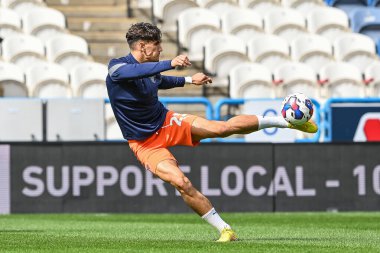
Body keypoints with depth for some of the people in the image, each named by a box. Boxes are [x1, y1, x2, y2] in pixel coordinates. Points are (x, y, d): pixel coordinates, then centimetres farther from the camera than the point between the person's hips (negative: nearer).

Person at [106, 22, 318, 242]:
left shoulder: (151, 70, -2)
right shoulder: (116, 68, -22)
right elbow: (135, 72, -47)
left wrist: (189, 80, 34)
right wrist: (171, 64, -61)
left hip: (166, 122, 5)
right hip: (146, 143, -5)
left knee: (225, 127, -11)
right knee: (181, 183, -25)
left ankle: (290, 121, -1)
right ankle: (225, 230, -15)